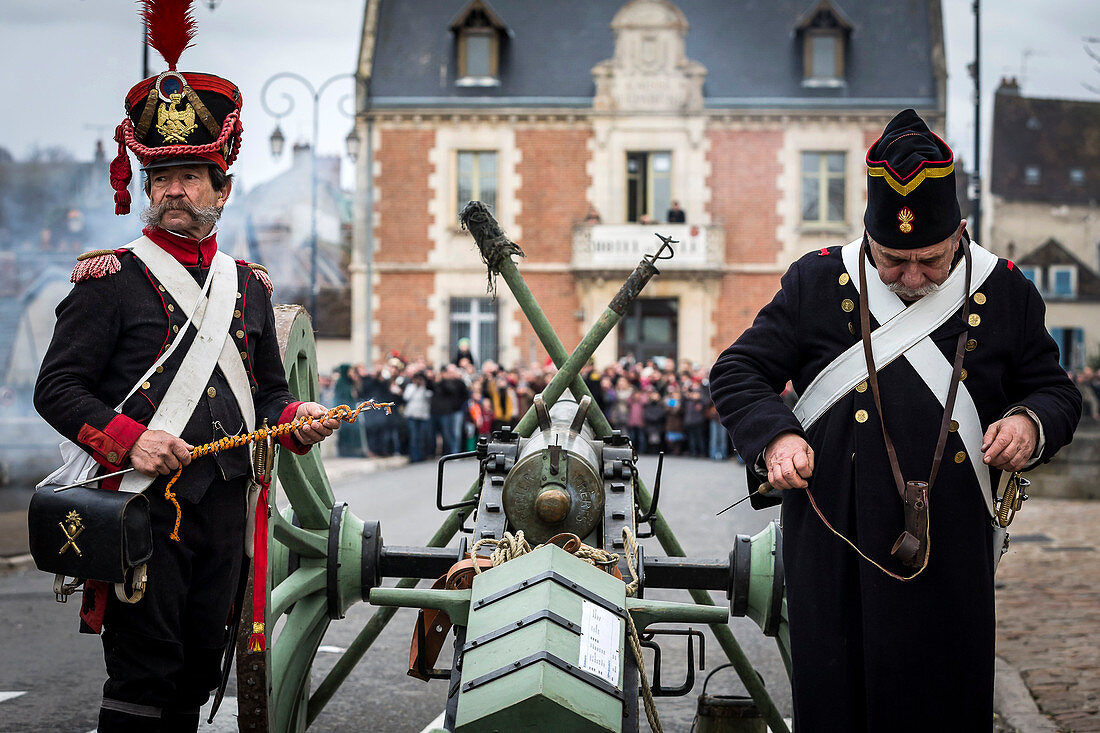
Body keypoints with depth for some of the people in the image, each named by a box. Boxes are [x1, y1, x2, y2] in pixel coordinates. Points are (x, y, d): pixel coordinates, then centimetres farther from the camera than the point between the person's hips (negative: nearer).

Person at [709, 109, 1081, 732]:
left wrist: (1031, 424, -11)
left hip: (950, 553, 1)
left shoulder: (1006, 294, 4)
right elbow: (737, 372, 5)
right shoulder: (816, 283, 2)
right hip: (835, 548, 0)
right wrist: (774, 435, -14)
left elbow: (1056, 391, 13)